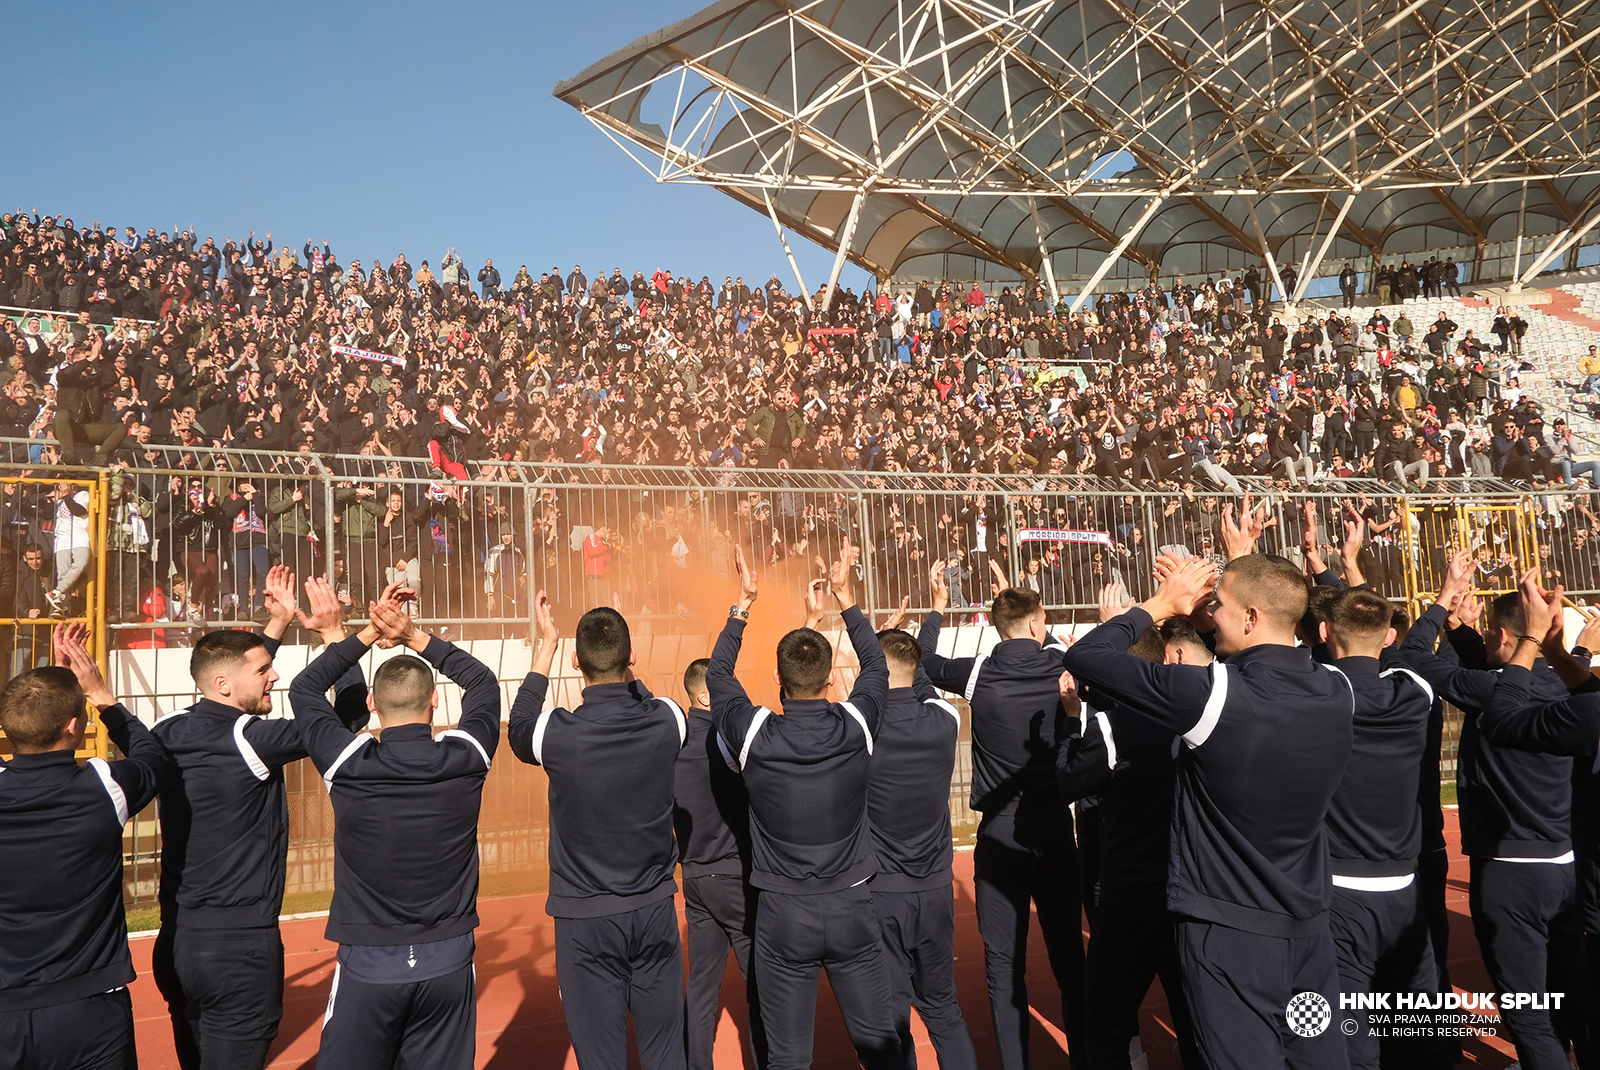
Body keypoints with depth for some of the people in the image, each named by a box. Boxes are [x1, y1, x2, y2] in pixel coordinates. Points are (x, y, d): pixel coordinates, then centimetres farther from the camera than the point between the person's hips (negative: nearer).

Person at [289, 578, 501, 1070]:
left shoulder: (348, 763, -10)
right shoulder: (465, 757, -8)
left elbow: (303, 690, 9)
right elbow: (483, 682, 12)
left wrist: (368, 634, 10)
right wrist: (416, 636, 10)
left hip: (366, 967, -1)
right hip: (448, 962, 1)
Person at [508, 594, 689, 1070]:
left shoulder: (557, 732, -16)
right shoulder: (667, 721, -11)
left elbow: (518, 728, 9)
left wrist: (546, 646, 15)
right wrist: (621, 654, 17)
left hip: (585, 919, -2)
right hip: (654, 910, 2)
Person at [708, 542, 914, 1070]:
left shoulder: (756, 734, -13)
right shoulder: (855, 726, -10)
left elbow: (717, 676, 7)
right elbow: (876, 665, 11)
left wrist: (743, 603, 13)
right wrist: (846, 597, 18)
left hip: (783, 915, -1)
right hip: (851, 908, 1)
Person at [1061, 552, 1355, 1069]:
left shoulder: (1210, 693, -23)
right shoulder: (1337, 692, -4)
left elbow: (1083, 657, -15)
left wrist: (1163, 604, -2)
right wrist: (1208, 599, 12)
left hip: (1230, 933, -6)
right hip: (1309, 929, 6)